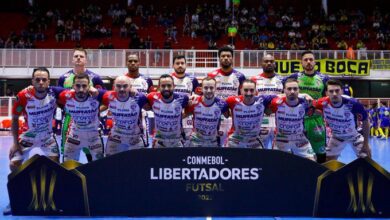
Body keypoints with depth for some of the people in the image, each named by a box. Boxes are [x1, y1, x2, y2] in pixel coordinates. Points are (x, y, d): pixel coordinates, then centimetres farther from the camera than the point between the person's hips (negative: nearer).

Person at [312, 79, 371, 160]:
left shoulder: (353, 104, -36)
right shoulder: (323, 103, -31)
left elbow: (365, 122, -19)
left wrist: (366, 144, -14)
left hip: (354, 135, -2)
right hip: (336, 136, 2)